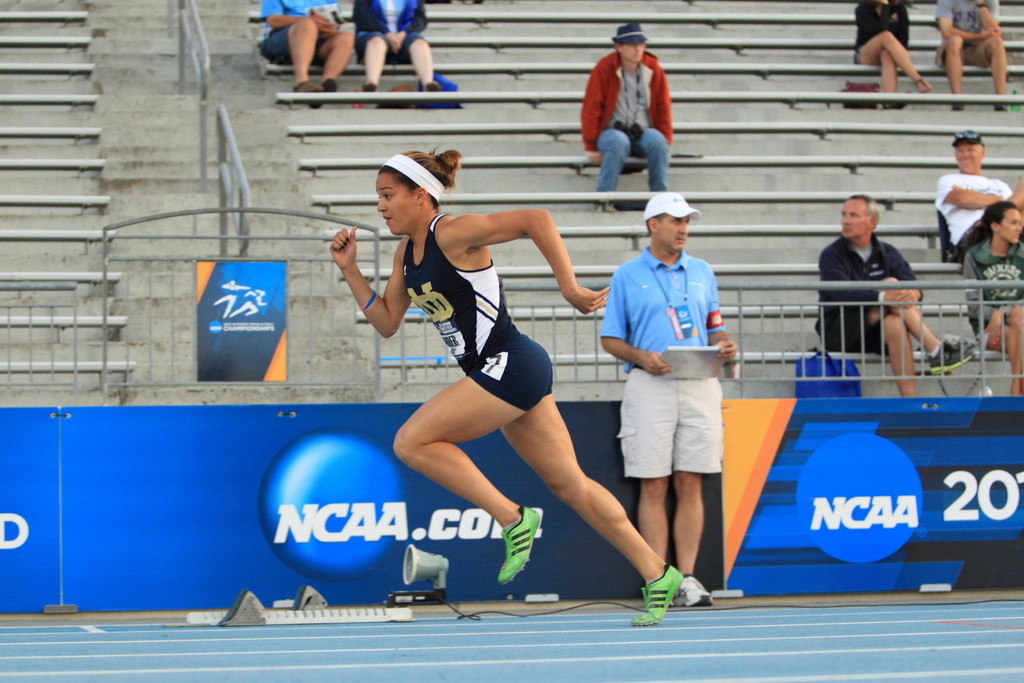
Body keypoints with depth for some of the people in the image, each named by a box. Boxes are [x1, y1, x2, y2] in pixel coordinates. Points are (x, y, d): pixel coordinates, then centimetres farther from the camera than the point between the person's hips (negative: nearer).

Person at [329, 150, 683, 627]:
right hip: (499, 374, 10)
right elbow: (387, 322, 18)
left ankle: (512, 518, -7)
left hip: (510, 366, -10)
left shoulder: (453, 235, -14)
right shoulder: (407, 253, 13)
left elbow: (535, 219, -21)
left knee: (411, 442, -11)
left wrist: (570, 288, -20)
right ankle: (657, 575, 15)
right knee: (570, 485, 11)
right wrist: (349, 269, 10)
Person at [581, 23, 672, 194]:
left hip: (643, 133, 3)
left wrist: (665, 140, 3)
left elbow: (663, 107, 10)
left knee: (657, 140, -31)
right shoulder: (604, 69, -7)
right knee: (618, 142, -37)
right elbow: (591, 108, -5)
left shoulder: (653, 69, 2)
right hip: (612, 131, -3)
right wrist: (591, 147, -7)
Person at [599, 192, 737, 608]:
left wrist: (723, 346, -3)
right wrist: (641, 357, -11)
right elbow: (610, 339, 7)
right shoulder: (627, 276, 8)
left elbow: (714, 327, 19)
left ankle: (687, 576, 1)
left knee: (690, 484, -1)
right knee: (653, 485, -4)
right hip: (650, 385, -2)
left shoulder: (702, 273, 17)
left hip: (699, 383, 2)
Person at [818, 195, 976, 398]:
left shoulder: (888, 253, 13)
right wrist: (882, 297, -33)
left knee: (895, 324, -34)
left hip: (874, 335, 4)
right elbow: (842, 293, -20)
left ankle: (909, 401, -40)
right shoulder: (831, 256, -1)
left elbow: (912, 284, -2)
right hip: (839, 333, -4)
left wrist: (913, 293, -29)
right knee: (891, 283, -23)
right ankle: (936, 350, -31)